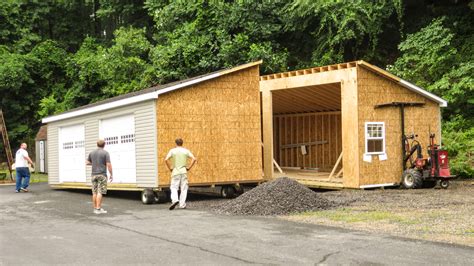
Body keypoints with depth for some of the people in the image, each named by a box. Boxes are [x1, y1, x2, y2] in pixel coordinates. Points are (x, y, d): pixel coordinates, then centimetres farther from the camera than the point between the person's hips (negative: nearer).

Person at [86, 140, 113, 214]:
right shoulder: (105, 153, -6)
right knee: (100, 192, -6)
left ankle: (95, 208, 12)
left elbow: (87, 162, 19)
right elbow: (109, 165, -12)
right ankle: (98, 209, -9)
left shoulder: (92, 153, 9)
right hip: (102, 175, -5)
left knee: (95, 192, 9)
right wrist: (111, 175, -5)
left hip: (94, 175, 5)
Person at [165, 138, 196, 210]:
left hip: (175, 172, -1)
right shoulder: (186, 151, 4)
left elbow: (166, 159, -11)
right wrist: (189, 167, 1)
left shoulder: (172, 150, 1)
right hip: (184, 172, 1)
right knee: (184, 188, 7)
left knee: (174, 187, 3)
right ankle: (182, 204, 5)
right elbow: (194, 159, -5)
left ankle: (175, 200, -21)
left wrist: (170, 168, -1)